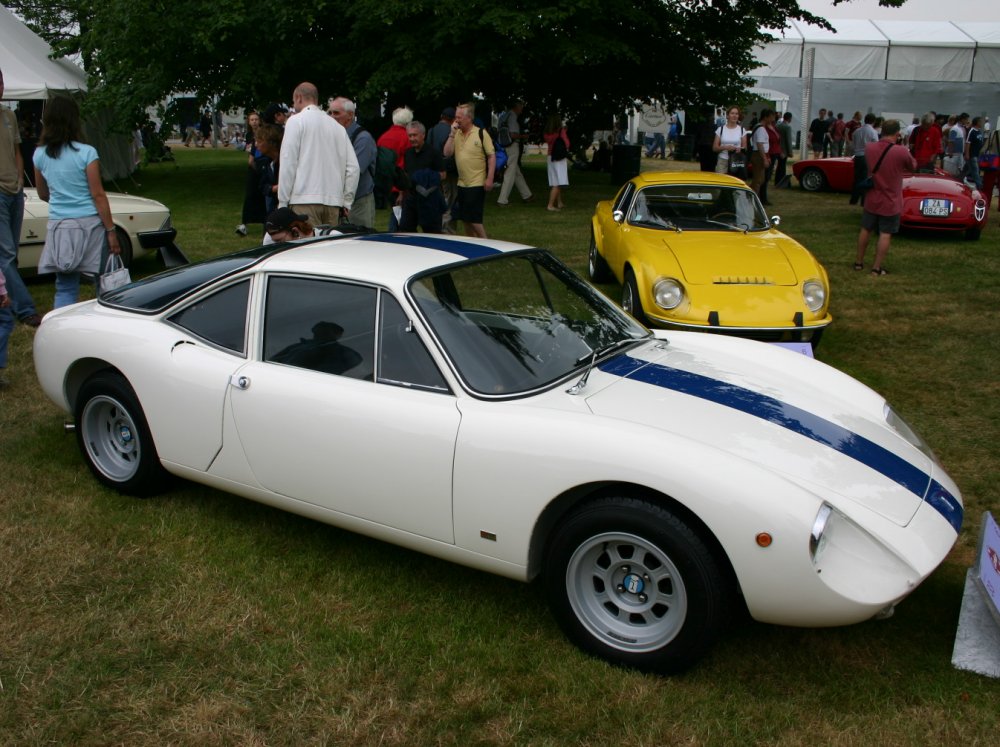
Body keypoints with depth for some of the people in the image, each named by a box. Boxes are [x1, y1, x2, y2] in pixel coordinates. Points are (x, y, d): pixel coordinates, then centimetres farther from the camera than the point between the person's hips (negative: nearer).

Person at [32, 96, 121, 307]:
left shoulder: (40, 155, 4)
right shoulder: (86, 153, -10)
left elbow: (43, 194, 16)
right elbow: (98, 195, -10)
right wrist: (111, 231, -5)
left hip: (58, 227, 4)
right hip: (88, 225, -4)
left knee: (65, 289, 7)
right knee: (103, 283, 7)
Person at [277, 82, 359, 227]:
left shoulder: (296, 121, 2)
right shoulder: (338, 126, 16)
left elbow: (288, 163, -5)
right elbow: (353, 167, 10)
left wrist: (282, 202, -2)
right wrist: (346, 202, 15)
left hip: (304, 200, -5)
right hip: (333, 200, 5)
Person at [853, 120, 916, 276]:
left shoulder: (869, 148, -7)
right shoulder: (901, 152, -20)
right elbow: (913, 166, 0)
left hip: (871, 199, 4)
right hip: (890, 202, -4)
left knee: (866, 230, 18)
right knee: (885, 234, 4)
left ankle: (859, 262, 27)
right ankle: (877, 268, 5)